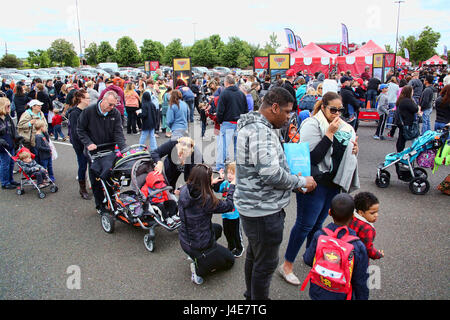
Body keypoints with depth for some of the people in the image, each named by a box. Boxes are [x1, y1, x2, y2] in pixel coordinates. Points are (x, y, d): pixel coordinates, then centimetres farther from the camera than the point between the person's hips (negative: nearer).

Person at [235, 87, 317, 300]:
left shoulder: (254, 126, 12)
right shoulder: (261, 131, -24)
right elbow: (271, 174, -28)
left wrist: (292, 181, 10)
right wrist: (301, 182, -12)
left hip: (254, 207, 11)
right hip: (263, 211, -11)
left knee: (254, 255, 26)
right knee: (266, 263, 7)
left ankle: (251, 294, 46)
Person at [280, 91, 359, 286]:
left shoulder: (343, 126, 12)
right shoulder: (311, 125, -12)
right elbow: (313, 157, -21)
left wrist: (354, 149, 2)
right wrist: (329, 133, -22)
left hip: (333, 182, 7)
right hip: (315, 182, -7)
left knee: (319, 222, 18)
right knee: (306, 224, -4)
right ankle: (287, 265, 8)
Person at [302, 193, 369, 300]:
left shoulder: (319, 236, -18)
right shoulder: (358, 247, -20)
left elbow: (308, 260, -2)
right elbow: (360, 281, -9)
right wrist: (362, 297, 8)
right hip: (342, 296, -3)